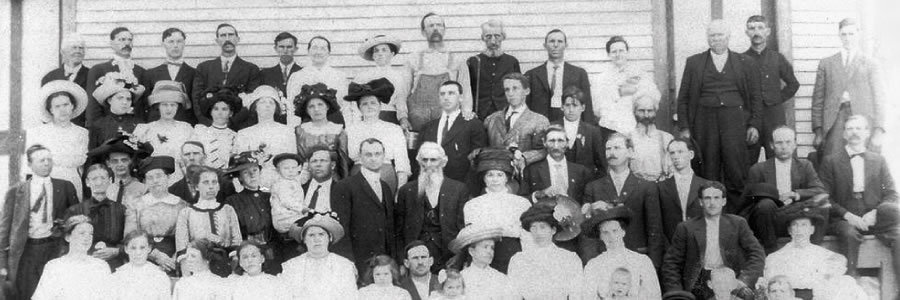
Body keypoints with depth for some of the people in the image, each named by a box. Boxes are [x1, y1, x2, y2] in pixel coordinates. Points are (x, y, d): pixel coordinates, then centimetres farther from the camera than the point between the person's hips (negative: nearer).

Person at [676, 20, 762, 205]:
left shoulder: (745, 63, 11)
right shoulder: (694, 63, 11)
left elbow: (755, 97, 11)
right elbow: (683, 98, 9)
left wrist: (754, 125, 1)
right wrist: (684, 127, 0)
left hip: (735, 121, 0)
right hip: (704, 122, 0)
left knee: (736, 172, -5)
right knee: (708, 174, -1)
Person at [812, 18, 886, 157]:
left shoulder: (870, 64, 11)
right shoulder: (826, 63, 14)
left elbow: (879, 99, 7)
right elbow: (818, 99, 11)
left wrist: (878, 131, -3)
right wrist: (818, 131, 3)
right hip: (835, 123, 1)